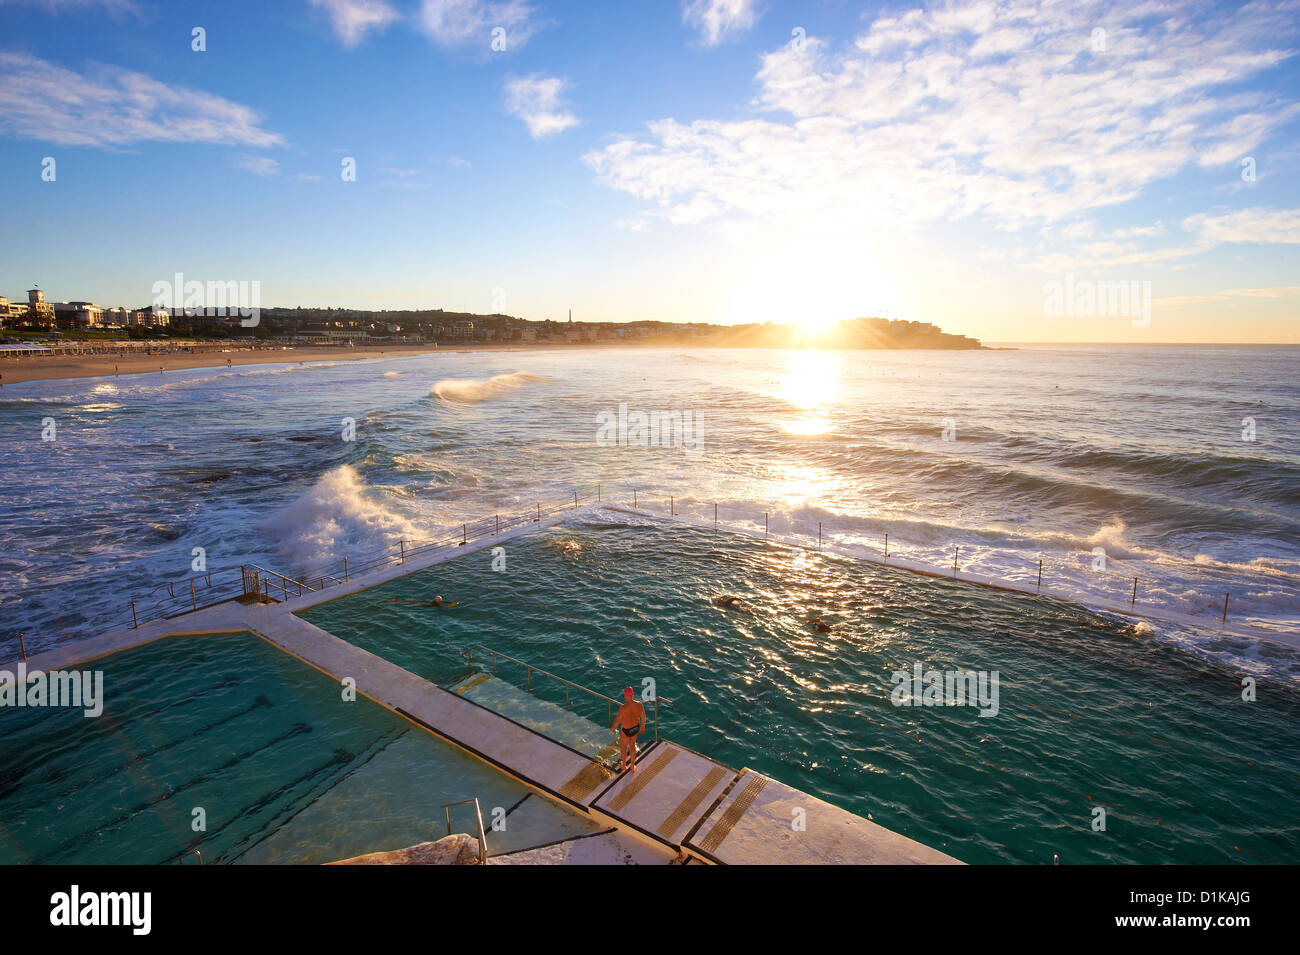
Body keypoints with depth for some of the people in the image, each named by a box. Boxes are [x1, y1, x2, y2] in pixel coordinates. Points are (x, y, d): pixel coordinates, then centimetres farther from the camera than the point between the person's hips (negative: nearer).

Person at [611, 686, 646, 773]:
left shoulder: (623, 708, -35)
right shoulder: (639, 704, -22)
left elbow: (617, 720, -20)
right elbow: (643, 717, -7)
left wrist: (613, 728, 1)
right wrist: (642, 726, 13)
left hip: (626, 730, -4)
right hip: (635, 728, 4)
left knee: (623, 747, 25)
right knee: (632, 745, 29)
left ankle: (624, 765, 49)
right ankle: (632, 766, 45)